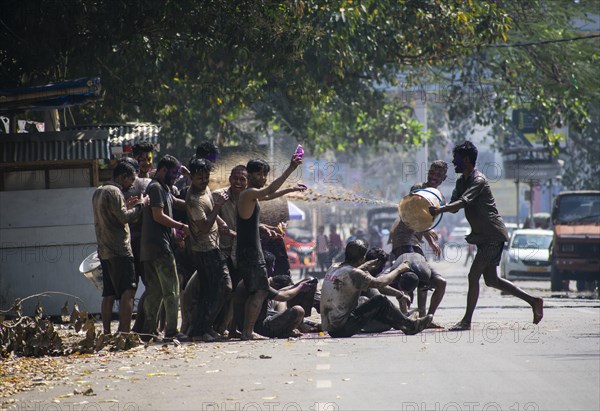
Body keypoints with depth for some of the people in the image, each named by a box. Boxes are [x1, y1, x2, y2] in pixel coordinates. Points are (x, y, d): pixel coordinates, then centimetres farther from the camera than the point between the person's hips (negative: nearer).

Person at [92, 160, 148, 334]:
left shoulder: (98, 192, 19)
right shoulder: (114, 192, -11)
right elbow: (124, 218, -17)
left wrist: (127, 206, 20)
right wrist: (140, 205, -5)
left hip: (104, 251, 10)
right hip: (119, 251, -10)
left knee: (109, 294, 10)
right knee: (128, 291, -11)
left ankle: (106, 333, 8)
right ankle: (124, 332, -19)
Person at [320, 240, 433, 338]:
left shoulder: (334, 268, 10)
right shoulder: (352, 273, -16)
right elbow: (380, 283, -14)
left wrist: (372, 263, 42)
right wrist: (399, 270, 0)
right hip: (342, 328, -9)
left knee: (376, 309, 21)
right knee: (380, 301, -3)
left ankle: (406, 325, 22)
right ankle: (410, 326, 7)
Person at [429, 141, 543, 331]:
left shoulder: (478, 180, -17)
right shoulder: (461, 181, 13)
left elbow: (463, 202, -32)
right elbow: (455, 206, 13)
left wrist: (440, 210, -46)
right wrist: (437, 209, -6)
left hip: (492, 235, -10)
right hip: (483, 236, 10)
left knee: (473, 276, -11)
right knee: (491, 280, 11)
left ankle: (467, 321, -9)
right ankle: (533, 301, 18)